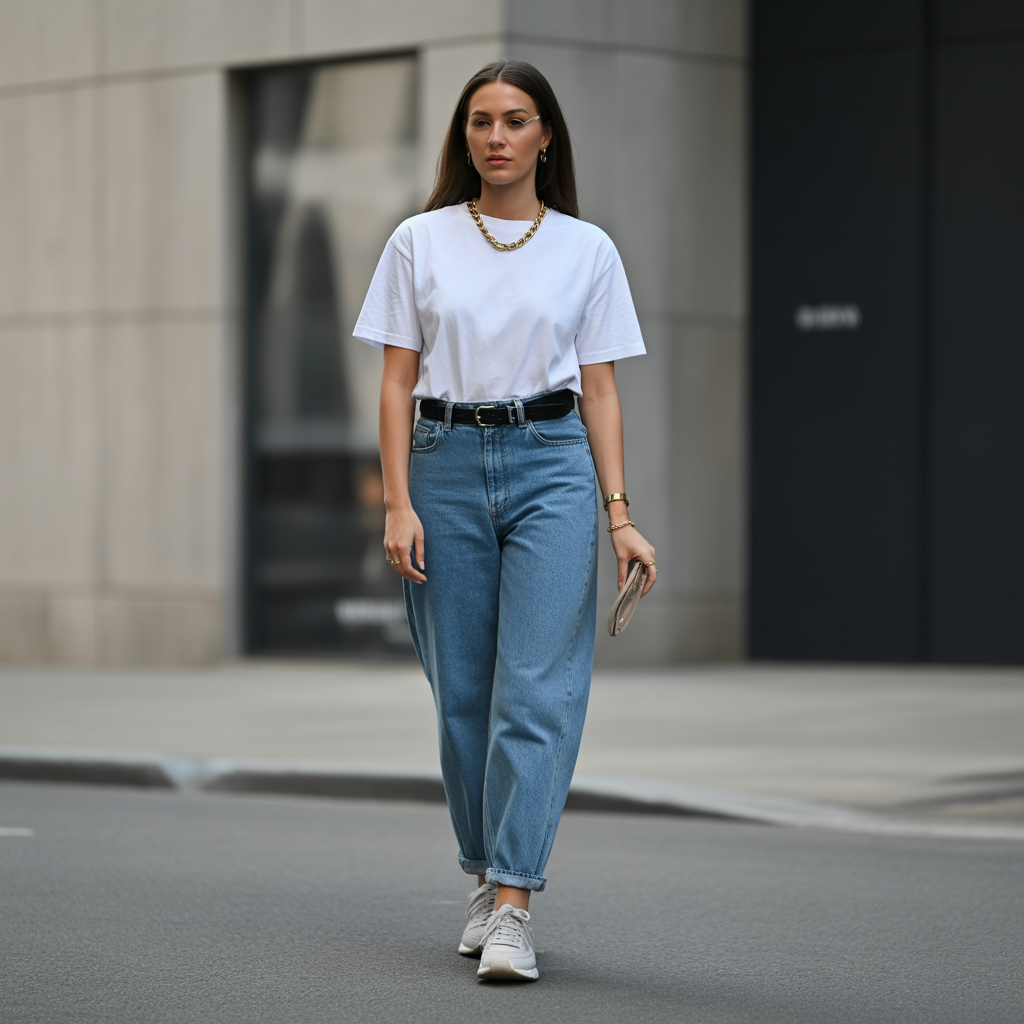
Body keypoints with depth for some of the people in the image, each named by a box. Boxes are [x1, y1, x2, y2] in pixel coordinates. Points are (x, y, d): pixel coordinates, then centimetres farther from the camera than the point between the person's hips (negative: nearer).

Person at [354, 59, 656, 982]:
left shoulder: (587, 249, 6)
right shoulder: (420, 243, 6)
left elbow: (599, 390, 6)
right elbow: (397, 381, 4)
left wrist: (620, 514, -2)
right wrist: (399, 504, -6)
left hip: (551, 463, -1)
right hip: (447, 463, 1)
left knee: (537, 689, -10)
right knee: (464, 690, 6)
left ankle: (513, 907, -12)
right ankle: (488, 879, 23)